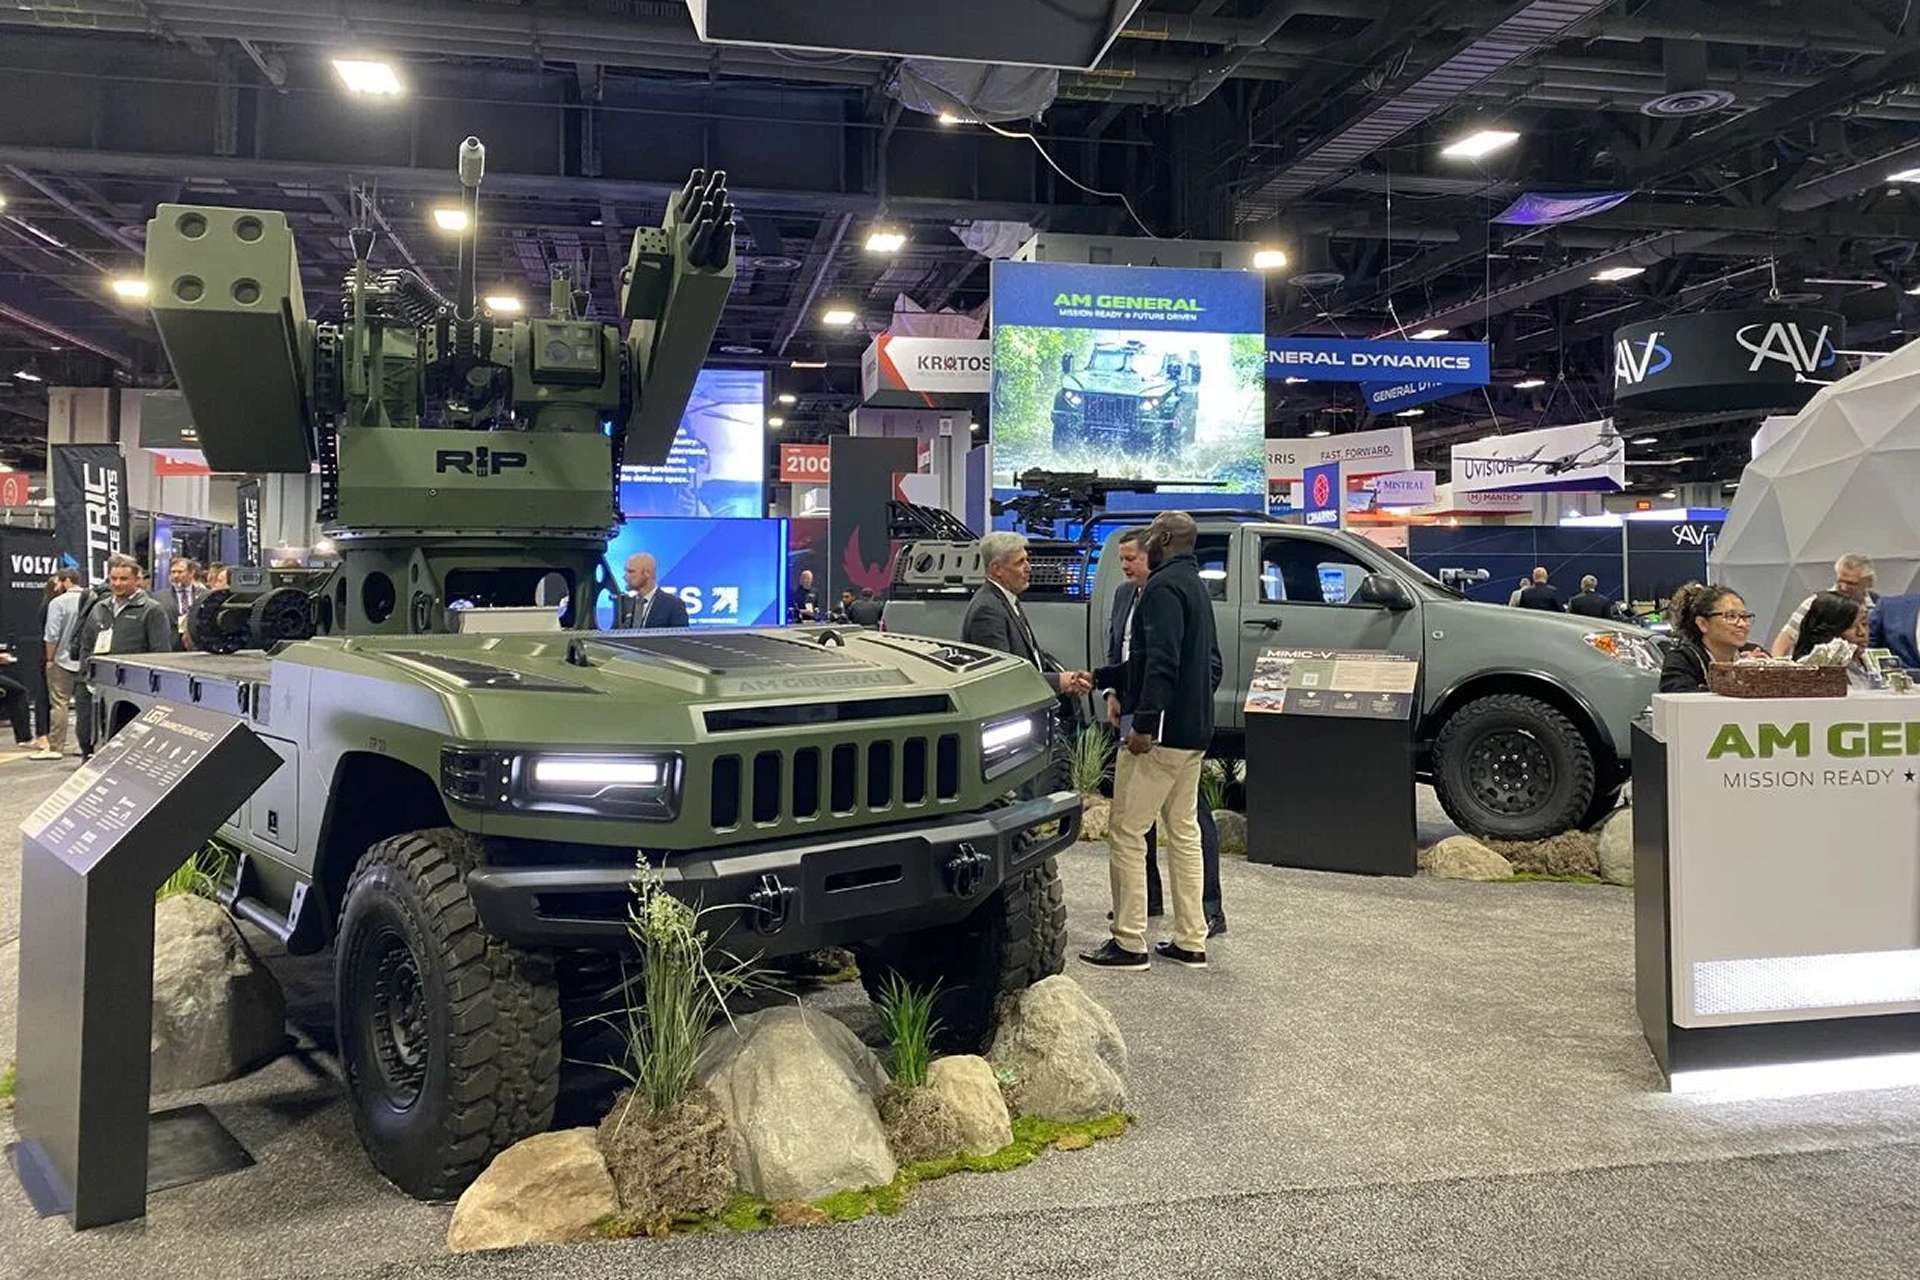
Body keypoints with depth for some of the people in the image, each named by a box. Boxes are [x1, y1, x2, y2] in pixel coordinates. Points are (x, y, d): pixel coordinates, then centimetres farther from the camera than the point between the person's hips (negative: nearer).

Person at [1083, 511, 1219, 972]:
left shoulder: (1164, 586, -13)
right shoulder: (1196, 587, 19)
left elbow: (1161, 661, -25)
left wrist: (1144, 722, -29)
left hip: (1161, 733, -10)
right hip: (1194, 732, 10)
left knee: (1126, 834, -4)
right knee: (1183, 832, 14)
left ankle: (1129, 943, 0)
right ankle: (1190, 941, 18)